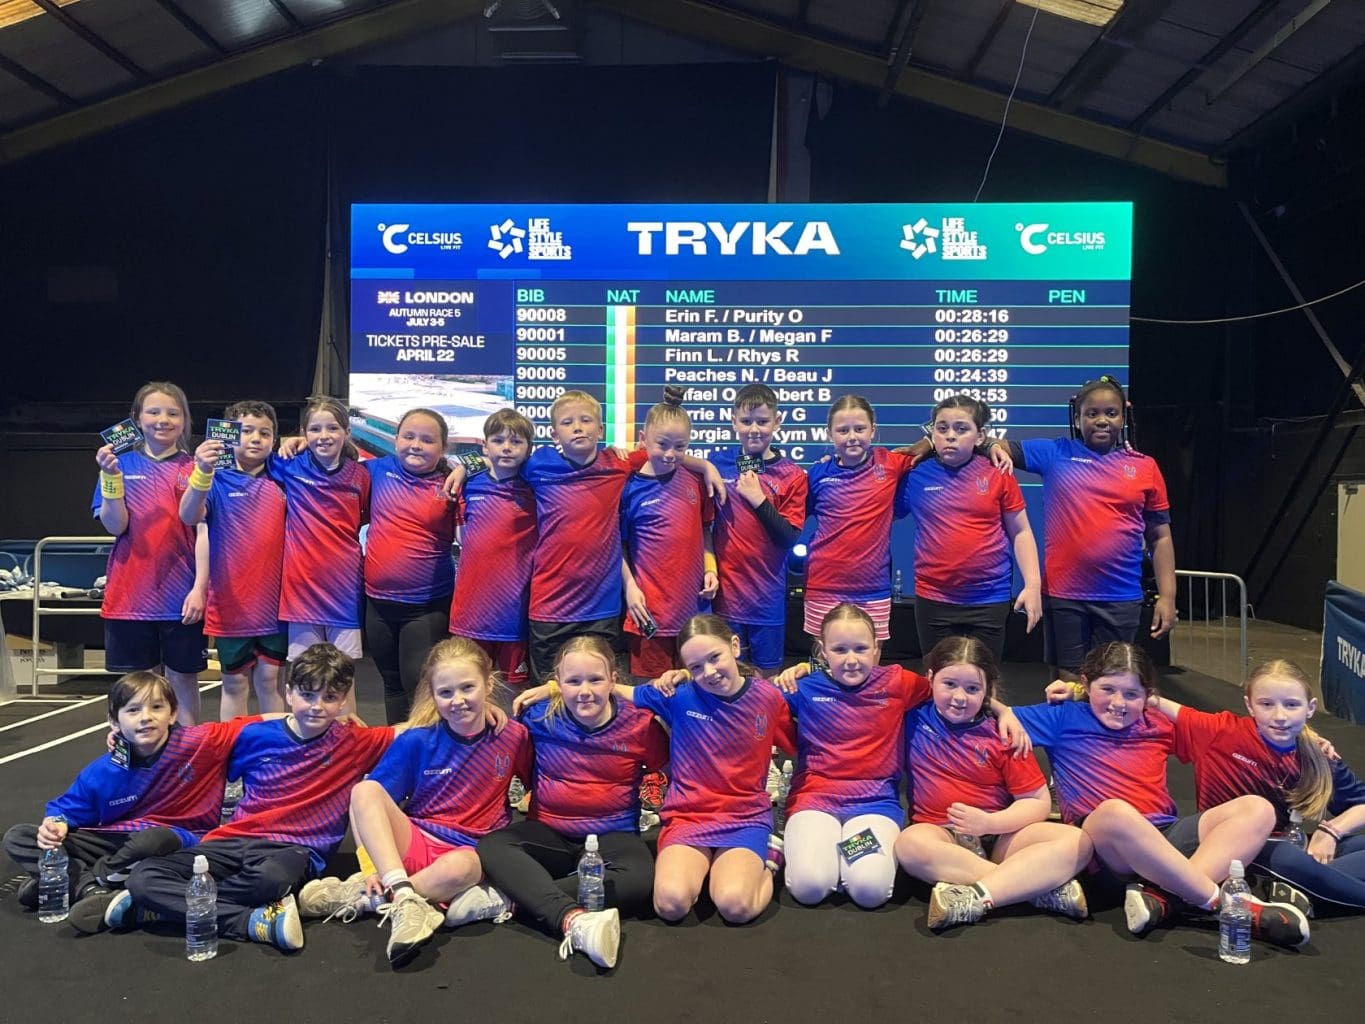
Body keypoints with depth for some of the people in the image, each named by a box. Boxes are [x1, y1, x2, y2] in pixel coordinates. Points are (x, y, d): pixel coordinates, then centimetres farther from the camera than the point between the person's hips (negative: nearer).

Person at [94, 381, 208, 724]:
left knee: (183, 681, 7)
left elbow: (204, 532, -4)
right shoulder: (121, 464, 5)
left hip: (182, 597, -1)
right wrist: (112, 476, -15)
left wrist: (199, 588, -12)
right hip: (131, 595, 1)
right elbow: (115, 526, -3)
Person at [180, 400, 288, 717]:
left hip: (274, 601, 2)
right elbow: (189, 517, -22)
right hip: (231, 603, -2)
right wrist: (202, 473, -39)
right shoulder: (218, 481, -5)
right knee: (235, 682, 8)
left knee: (270, 678, 8)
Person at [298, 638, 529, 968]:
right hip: (412, 842, 2)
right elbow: (374, 803, -4)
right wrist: (377, 867, -18)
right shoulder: (417, 741, -3)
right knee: (365, 790, -25)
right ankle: (404, 899, -37)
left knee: (459, 867, -40)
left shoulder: (513, 737, -2)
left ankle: (361, 895, -20)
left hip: (470, 851, -1)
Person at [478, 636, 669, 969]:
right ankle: (573, 919, -51)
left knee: (641, 879, -35)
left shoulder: (639, 723, -5)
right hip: (549, 833, 1)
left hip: (612, 837, -1)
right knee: (491, 847, -30)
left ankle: (516, 897, -33)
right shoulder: (541, 719, -3)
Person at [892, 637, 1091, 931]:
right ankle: (1042, 884, -31)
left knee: (1078, 841, -23)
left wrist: (990, 822, -17)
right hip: (942, 836, -1)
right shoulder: (915, 717, 3)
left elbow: (1039, 802, 0)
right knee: (910, 844, -38)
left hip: (999, 835, 2)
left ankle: (976, 896, -36)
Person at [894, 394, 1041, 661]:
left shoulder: (998, 474, -4)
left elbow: (1020, 532, 3)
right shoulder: (916, 476, -2)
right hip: (933, 600, 1)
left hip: (990, 599, 0)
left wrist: (1032, 584, -3)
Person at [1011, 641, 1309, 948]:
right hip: (1108, 848, -6)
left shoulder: (1158, 726, 21)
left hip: (1168, 837, 6)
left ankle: (1162, 897, -31)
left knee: (1257, 809, -10)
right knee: (1114, 811, -39)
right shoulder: (1065, 718, 8)